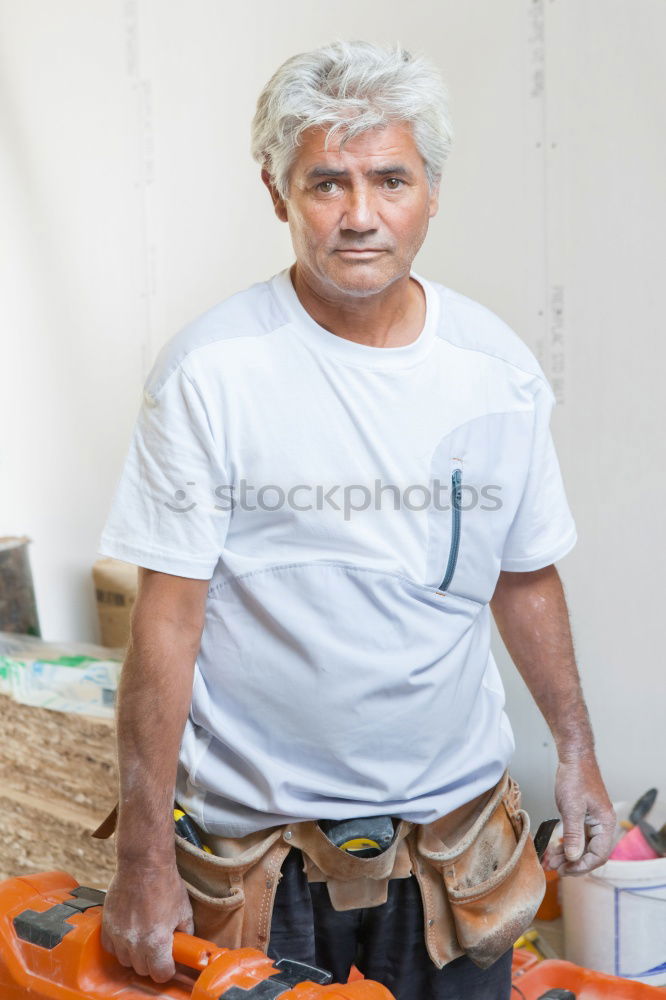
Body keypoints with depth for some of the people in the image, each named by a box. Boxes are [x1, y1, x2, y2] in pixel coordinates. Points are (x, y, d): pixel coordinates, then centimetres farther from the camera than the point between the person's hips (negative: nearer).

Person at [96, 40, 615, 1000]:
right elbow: (168, 618, -14)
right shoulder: (210, 370, -15)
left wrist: (576, 750, 11)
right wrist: (143, 856, -12)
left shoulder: (499, 370, -3)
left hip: (457, 812, 3)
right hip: (255, 819, -3)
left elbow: (526, 578, 8)